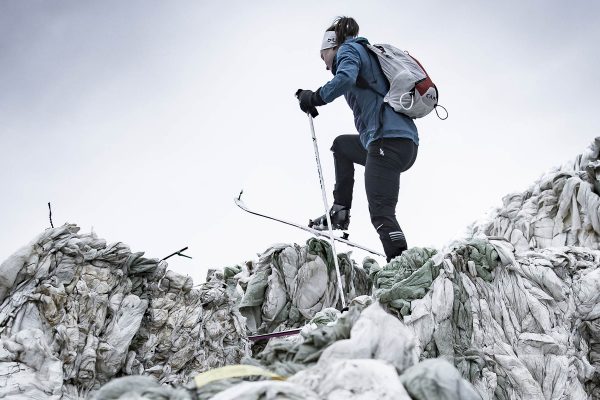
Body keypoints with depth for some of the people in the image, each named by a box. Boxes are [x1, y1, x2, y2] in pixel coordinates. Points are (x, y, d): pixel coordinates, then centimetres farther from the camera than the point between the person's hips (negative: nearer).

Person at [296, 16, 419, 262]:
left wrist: (314, 98, -5)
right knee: (341, 144, 30)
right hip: (408, 143, 10)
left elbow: (345, 79, -17)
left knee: (381, 213, -13)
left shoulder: (348, 49, 6)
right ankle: (340, 212, 23)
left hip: (387, 140, -9)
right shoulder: (371, 53, 31)